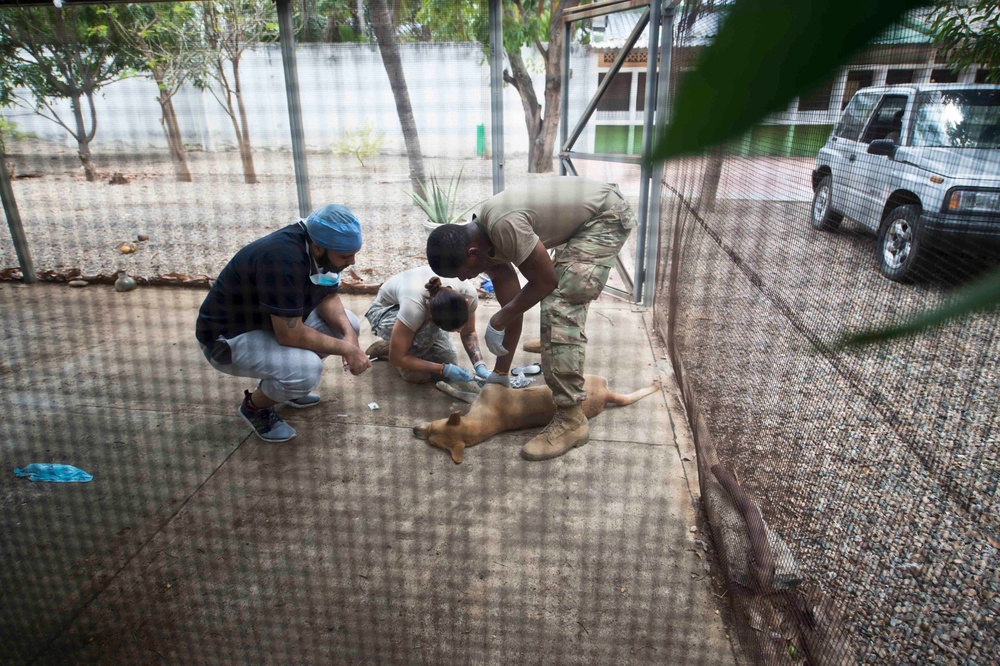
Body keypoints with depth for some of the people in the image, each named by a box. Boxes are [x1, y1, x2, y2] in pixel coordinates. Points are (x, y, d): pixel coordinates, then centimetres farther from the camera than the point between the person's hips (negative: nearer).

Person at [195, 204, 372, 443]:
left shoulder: (319, 248, -10)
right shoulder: (283, 259, -35)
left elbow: (328, 297, 0)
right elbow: (289, 334, -33)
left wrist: (348, 335, -18)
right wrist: (345, 348, -23)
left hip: (272, 323, 9)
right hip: (229, 337, -8)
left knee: (349, 324, 0)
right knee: (306, 369, -32)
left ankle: (281, 384, 16)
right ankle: (254, 406, 2)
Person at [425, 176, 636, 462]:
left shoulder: (503, 226, -30)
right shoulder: (486, 242, -1)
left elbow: (546, 281, -20)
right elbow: (513, 305, 4)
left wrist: (497, 322, -11)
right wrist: (500, 374, 8)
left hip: (607, 215, -10)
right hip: (585, 216, 10)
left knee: (559, 306, -19)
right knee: (565, 292, 30)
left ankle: (570, 420, -16)